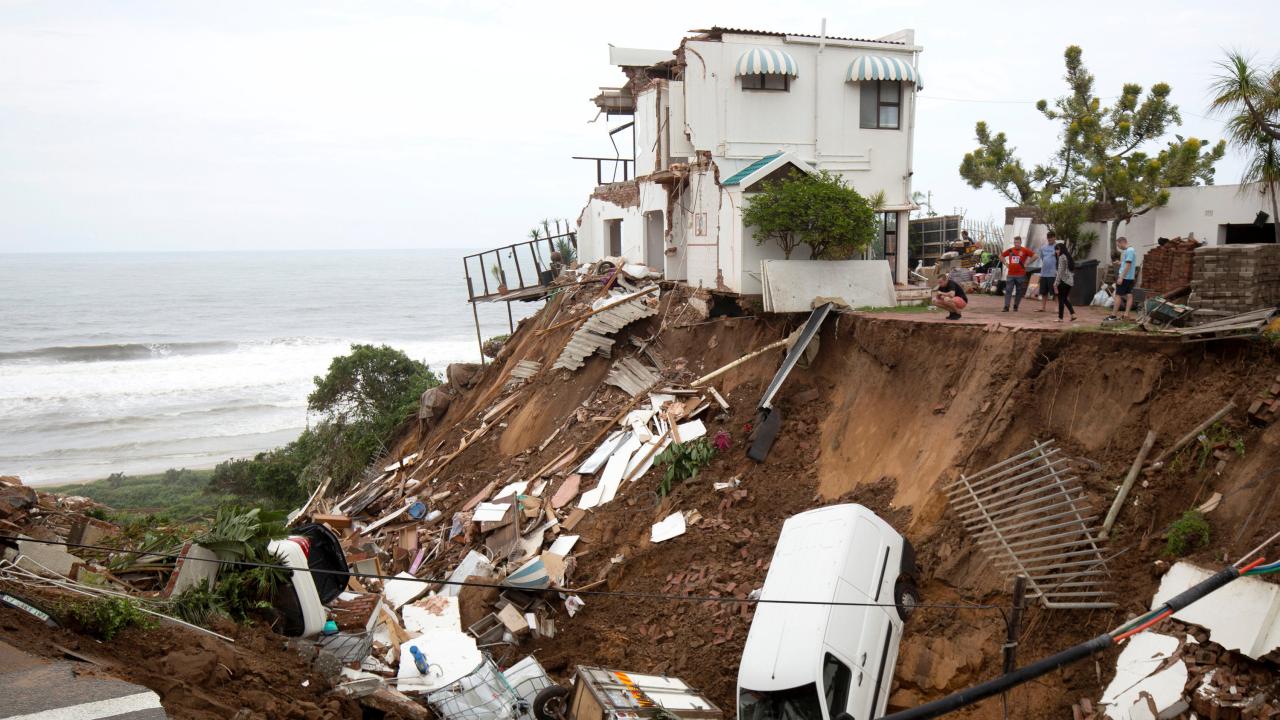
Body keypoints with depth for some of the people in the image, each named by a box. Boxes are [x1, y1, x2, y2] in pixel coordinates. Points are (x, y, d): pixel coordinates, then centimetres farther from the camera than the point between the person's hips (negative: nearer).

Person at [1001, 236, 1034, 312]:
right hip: (1010, 274, 2)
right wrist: (1005, 263, 9)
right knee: (1008, 291, -4)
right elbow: (1001, 256, 20)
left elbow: (1034, 256, -3)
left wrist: (1026, 264, -4)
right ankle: (1006, 307, -6)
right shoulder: (1010, 250, 7)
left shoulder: (1025, 251, -1)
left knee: (1019, 292, 6)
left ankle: (1016, 307, 16)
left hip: (1020, 275, -2)